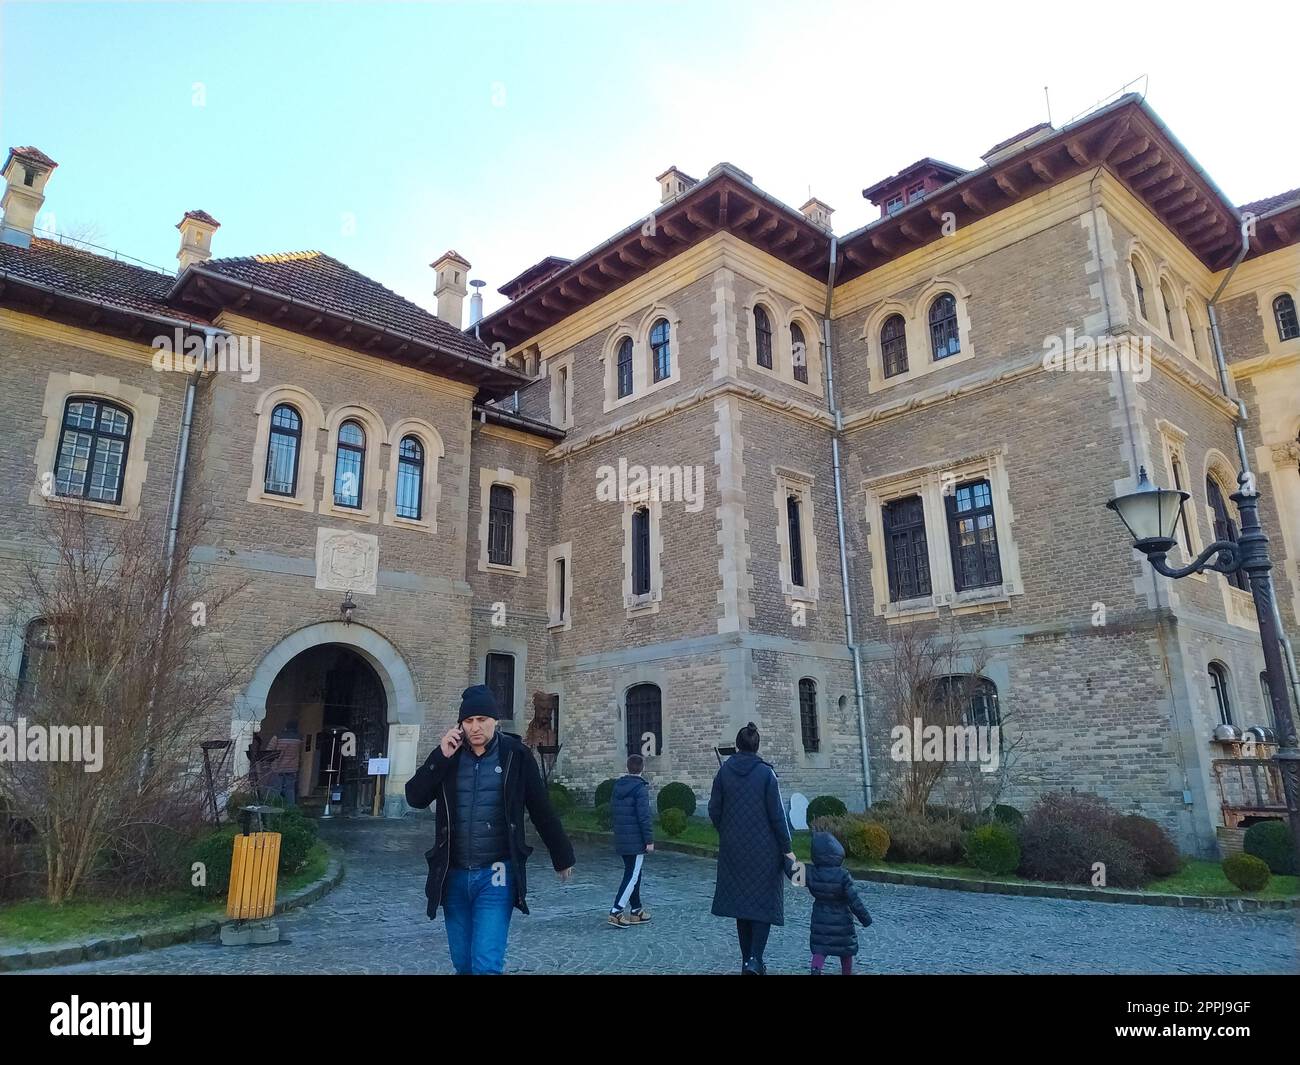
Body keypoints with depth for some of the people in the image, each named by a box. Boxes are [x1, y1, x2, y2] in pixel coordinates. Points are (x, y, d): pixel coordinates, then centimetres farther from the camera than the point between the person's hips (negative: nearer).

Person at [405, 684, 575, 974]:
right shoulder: (448, 755, 2)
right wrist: (441, 757, -16)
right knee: (463, 964, 15)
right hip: (454, 875, 4)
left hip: (495, 876, -3)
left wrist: (562, 857, 8)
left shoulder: (516, 755, -6)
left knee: (486, 965, -12)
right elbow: (415, 798, -5)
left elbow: (542, 810, 0)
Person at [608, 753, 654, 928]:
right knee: (632, 876, -3)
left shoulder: (617, 786, 9)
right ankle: (616, 911, -9)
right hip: (636, 841, -8)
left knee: (633, 874, 17)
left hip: (621, 839, 8)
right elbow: (644, 816, -18)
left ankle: (636, 910, 24)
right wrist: (649, 840, -13)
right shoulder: (640, 788, -15)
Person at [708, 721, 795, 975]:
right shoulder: (766, 773, -9)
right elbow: (777, 814, -10)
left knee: (741, 898, 13)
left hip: (734, 847, 3)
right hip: (764, 846, -3)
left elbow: (714, 810, 0)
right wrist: (787, 848, -3)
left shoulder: (724, 771, -2)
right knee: (764, 900, 7)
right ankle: (755, 959, -5)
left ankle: (747, 959, 19)